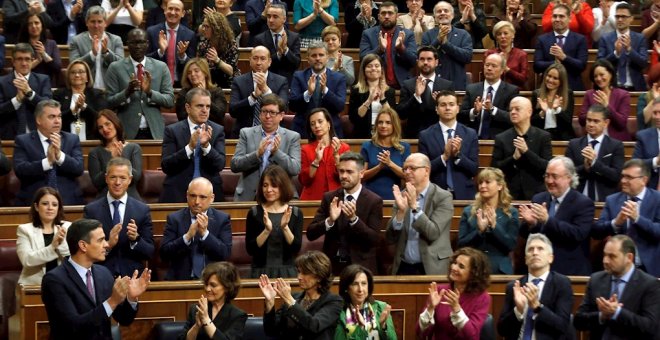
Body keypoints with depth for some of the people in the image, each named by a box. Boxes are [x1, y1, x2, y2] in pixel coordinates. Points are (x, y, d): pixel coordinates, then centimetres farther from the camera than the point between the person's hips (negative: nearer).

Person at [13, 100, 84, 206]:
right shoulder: (23, 141, 7)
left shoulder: (72, 140, 13)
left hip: (68, 201, 2)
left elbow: (79, 169, 1)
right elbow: (20, 170, -7)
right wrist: (48, 161, -18)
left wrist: (60, 155, -15)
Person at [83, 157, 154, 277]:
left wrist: (136, 239, -12)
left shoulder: (142, 210, 6)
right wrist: (107, 245, -14)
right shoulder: (91, 210, 4)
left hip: (133, 277, 1)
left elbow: (150, 253, 6)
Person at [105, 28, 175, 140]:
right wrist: (127, 92, -20)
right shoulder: (115, 68, 1)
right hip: (127, 133, -1)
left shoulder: (161, 67, 5)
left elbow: (170, 101, 1)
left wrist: (150, 92, -15)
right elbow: (109, 102, -2)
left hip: (154, 132, 1)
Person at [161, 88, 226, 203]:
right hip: (178, 194, -1)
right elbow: (165, 166, -8)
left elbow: (220, 165, -5)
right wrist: (190, 147, -20)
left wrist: (206, 145, -22)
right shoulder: (172, 130, 1)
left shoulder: (217, 130, 5)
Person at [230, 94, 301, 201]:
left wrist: (276, 152, -16)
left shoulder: (293, 137, 8)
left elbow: (296, 169, -2)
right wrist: (257, 153, -14)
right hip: (249, 196, 0)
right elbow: (234, 165, 0)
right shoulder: (246, 133, 10)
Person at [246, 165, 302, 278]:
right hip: (261, 272, 0)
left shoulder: (295, 213, 2)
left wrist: (285, 227, -19)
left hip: (287, 272, 1)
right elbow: (250, 249, -6)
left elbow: (296, 248, -5)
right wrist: (267, 230, -19)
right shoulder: (254, 213, 0)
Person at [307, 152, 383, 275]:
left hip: (361, 266, -1)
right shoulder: (329, 198, 5)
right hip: (332, 265, 2)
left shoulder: (374, 201, -3)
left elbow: (375, 240, -9)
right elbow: (310, 234, -1)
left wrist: (354, 218, -22)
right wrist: (330, 220, -19)